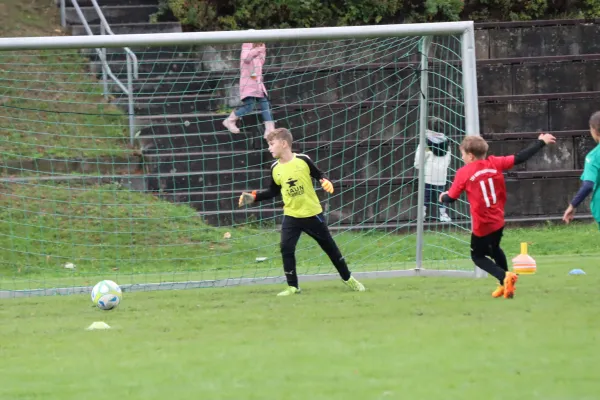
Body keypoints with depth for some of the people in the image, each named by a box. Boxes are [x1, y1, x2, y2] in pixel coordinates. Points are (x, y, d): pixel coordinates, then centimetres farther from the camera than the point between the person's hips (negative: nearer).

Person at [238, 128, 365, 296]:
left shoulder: (303, 160, -12)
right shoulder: (275, 168, -2)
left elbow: (319, 176, -1)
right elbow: (273, 192, 11)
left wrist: (326, 182, -22)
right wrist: (253, 197, 2)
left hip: (312, 214, -3)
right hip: (291, 216, 3)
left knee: (329, 246, 8)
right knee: (286, 248, -12)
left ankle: (348, 279, 24)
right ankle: (293, 287, -1)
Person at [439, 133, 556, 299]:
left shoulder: (463, 173, -11)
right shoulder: (495, 163, -3)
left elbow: (451, 197, -3)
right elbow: (520, 157, 0)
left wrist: (443, 197, 22)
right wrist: (541, 142, 11)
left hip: (481, 225, -5)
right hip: (498, 221, 5)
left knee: (478, 256, 13)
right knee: (494, 249, 30)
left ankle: (505, 277, -10)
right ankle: (505, 284, 30)